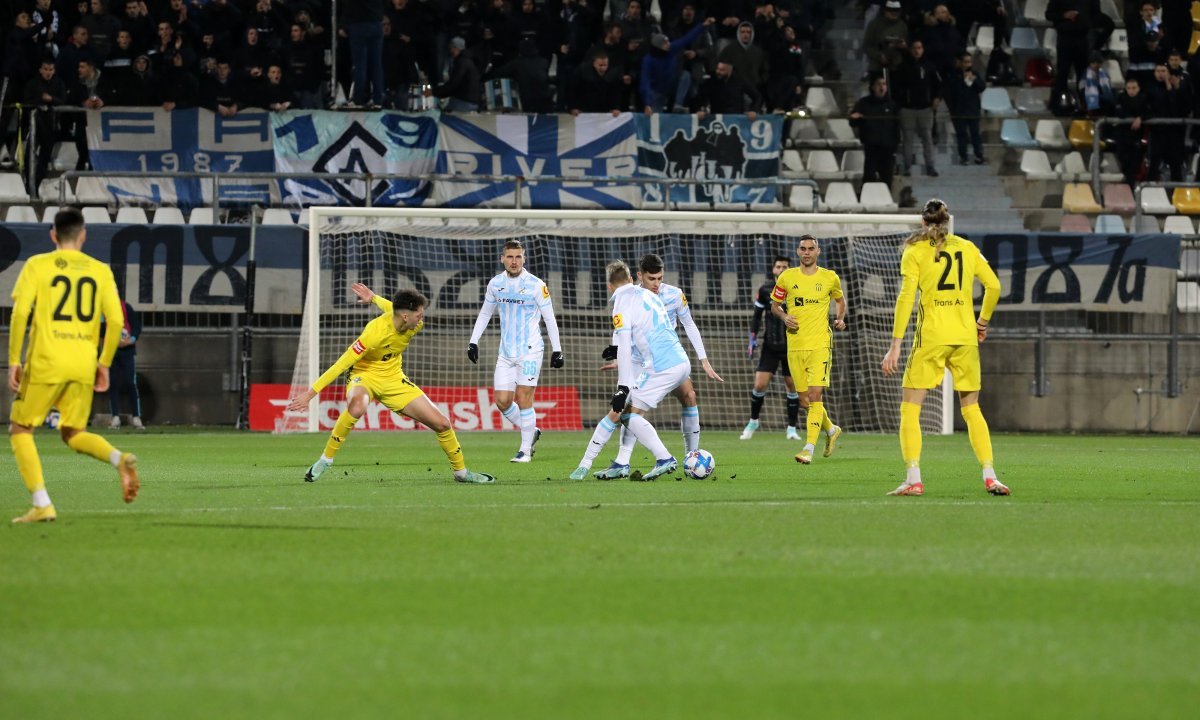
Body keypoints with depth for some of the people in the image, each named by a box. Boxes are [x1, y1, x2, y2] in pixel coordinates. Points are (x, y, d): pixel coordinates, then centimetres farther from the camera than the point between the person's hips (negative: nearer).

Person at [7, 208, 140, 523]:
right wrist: (104, 364, 14)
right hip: (84, 365, 4)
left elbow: (20, 313, -9)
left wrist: (14, 361, -4)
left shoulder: (37, 265, 2)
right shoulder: (100, 270, 10)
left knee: (20, 430, 10)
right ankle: (120, 459, -11)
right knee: (72, 433, 19)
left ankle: (42, 504, -4)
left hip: (46, 363, -4)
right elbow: (116, 321, 4)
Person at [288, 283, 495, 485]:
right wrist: (311, 393, -29)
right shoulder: (375, 332, -31)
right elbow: (341, 364, -28)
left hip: (393, 378, 6)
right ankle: (325, 460, -23)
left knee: (442, 424, -1)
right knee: (357, 406, -41)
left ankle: (461, 471, 23)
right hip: (365, 375, -6)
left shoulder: (415, 325, -12)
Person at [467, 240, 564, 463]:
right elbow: (485, 314, 19)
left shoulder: (536, 285, -7)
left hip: (530, 351, -5)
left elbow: (549, 318, -2)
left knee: (523, 399, -10)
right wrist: (473, 342, 13)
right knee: (502, 401, -1)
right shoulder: (495, 284, 6)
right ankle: (531, 432, 22)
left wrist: (557, 350, -4)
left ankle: (525, 449, 1)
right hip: (506, 353, 5)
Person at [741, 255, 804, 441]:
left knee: (793, 386, 0)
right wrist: (753, 338, 0)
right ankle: (753, 422, 13)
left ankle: (792, 428, 12)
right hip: (770, 347, 0)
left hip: (792, 347, 0)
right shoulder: (765, 290, 0)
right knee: (759, 384, -8)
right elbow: (756, 316, 9)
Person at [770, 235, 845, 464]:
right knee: (805, 397, 8)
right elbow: (774, 305, 15)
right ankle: (831, 430, 35)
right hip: (795, 346, 3)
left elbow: (840, 299, 21)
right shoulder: (787, 277, 5)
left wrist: (840, 318, 2)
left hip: (820, 344, -3)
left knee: (814, 395, -15)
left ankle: (809, 449, -18)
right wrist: (784, 317, -5)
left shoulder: (830, 278, 3)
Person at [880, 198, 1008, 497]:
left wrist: (896, 345, -9)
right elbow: (993, 285, 9)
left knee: (910, 408, 2)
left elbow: (906, 297, -7)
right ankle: (990, 476, 4)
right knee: (971, 408, 14)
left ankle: (913, 480, -10)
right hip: (965, 336, 3)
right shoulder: (967, 248, 10)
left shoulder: (915, 250, 0)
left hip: (931, 337, -3)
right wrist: (983, 321, 25)